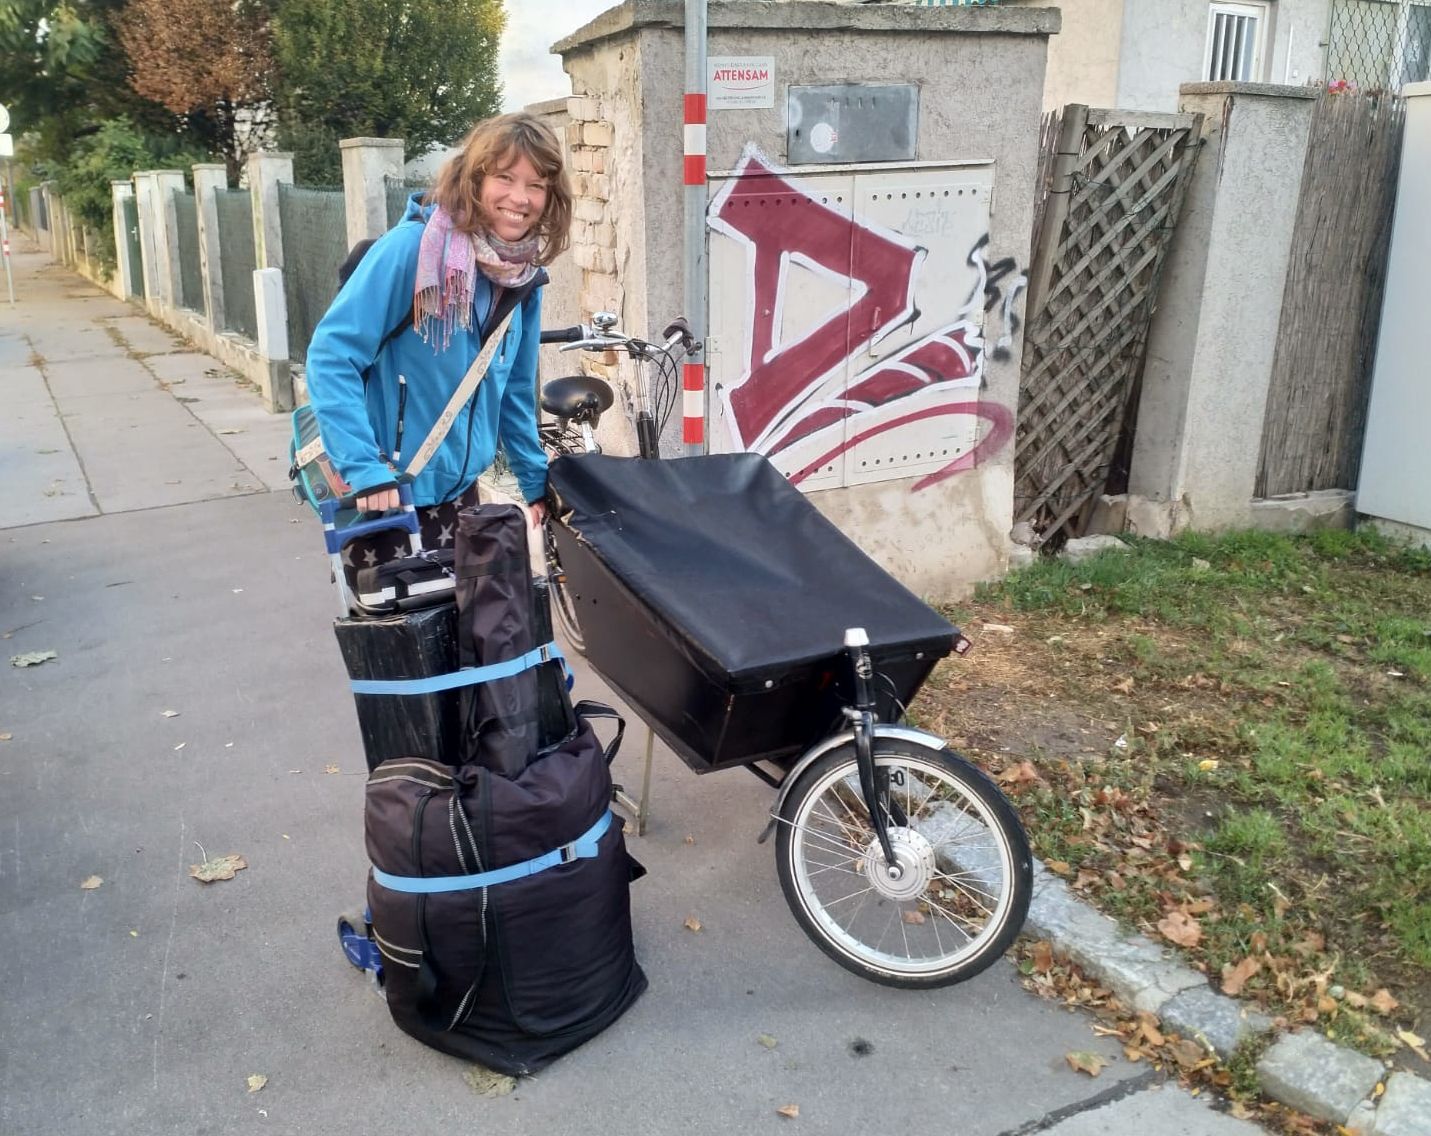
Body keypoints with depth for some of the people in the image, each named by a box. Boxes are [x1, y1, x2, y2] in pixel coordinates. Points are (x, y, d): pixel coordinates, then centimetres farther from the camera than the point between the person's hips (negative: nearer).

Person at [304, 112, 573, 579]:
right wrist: (365, 469, -27)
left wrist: (538, 483, 15)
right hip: (383, 491, -6)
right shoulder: (412, 248, -17)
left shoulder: (524, 277, 2)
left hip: (457, 486, 6)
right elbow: (331, 356, -20)